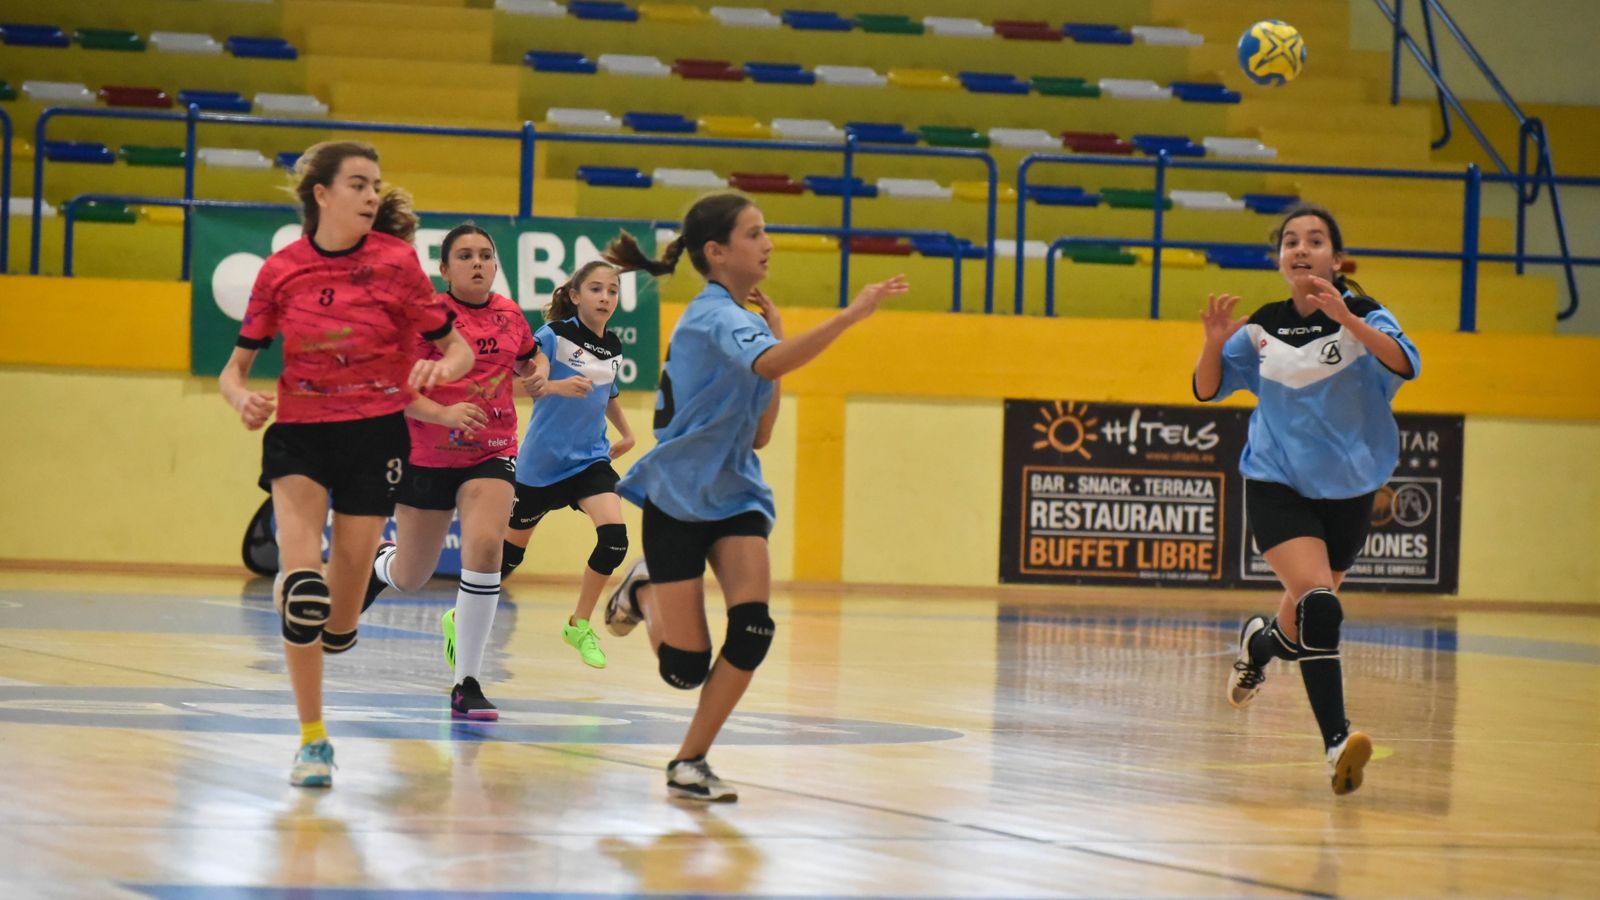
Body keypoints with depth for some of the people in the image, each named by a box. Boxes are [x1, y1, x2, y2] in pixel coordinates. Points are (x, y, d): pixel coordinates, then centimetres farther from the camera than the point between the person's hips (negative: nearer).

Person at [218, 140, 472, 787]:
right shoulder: (281, 270, -1)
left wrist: (441, 368, -21)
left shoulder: (396, 261, -4)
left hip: (374, 433, 0)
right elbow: (236, 366, 6)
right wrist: (243, 398, -17)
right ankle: (312, 739, -13)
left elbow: (458, 348, 2)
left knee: (341, 613, 2)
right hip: (298, 429, 0)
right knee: (300, 573, -22)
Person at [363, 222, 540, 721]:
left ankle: (467, 684, -16)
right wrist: (444, 413, -30)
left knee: (485, 546, -24)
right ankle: (379, 563, 53)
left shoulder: (510, 314, 3)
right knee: (410, 579, 11)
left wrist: (536, 377, 1)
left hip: (491, 455, 2)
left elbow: (527, 362, 24)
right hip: (427, 456, -2)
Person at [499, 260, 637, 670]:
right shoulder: (554, 336, -13)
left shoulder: (613, 348, 6)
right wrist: (560, 386, -47)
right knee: (511, 551, 8)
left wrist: (627, 433, 18)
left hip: (591, 459, 4)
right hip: (542, 461, -4)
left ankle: (579, 626, 0)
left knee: (614, 538, -18)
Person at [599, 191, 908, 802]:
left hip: (735, 495, 7)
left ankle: (689, 763, -3)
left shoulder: (747, 320, 9)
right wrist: (850, 315, -45)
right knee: (686, 668, -4)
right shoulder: (714, 316, -18)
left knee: (753, 629, -18)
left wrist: (778, 341, 3)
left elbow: (758, 435, 9)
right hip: (676, 498, -7)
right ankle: (642, 591, 30)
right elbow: (770, 363, -40)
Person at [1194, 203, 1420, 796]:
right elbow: (1208, 390, 6)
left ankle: (1259, 644, 52)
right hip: (1277, 485, -1)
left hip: (1348, 490, 1)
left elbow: (1405, 363, -27)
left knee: (1304, 619, 15)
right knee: (1317, 600, -24)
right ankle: (1336, 742, -27)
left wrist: (1348, 320, -41)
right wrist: (1215, 344, -15)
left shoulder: (1361, 315, -9)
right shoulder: (1262, 328, -1)